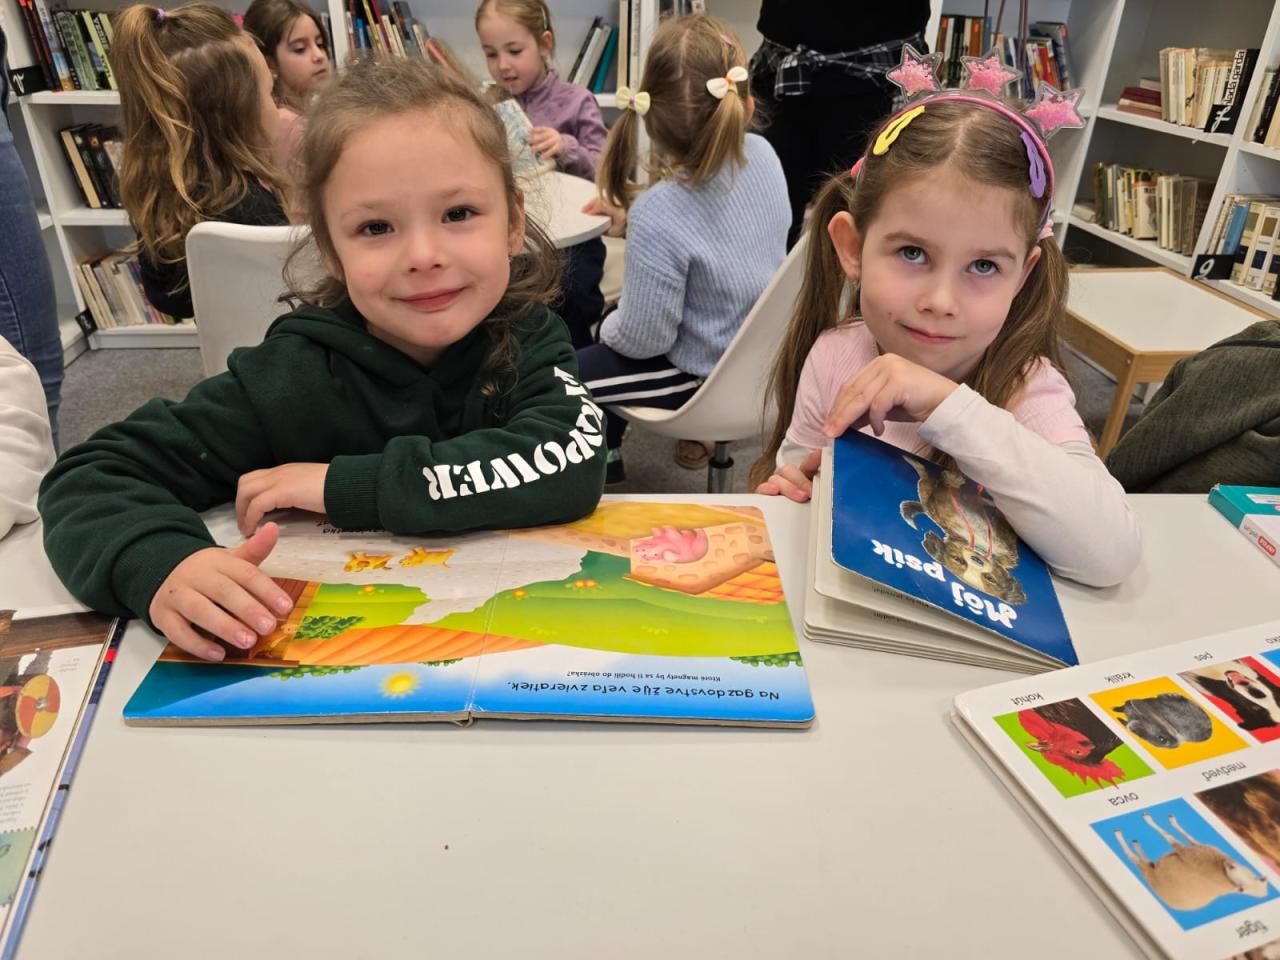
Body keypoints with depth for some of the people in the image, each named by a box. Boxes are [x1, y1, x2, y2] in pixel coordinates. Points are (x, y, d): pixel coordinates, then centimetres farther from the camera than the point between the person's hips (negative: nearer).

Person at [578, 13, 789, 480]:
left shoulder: (659, 217, -34)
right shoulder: (763, 154, -13)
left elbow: (644, 339, -25)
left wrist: (609, 328, -4)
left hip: (710, 373, -7)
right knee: (611, 320, 28)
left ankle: (604, 457, 32)